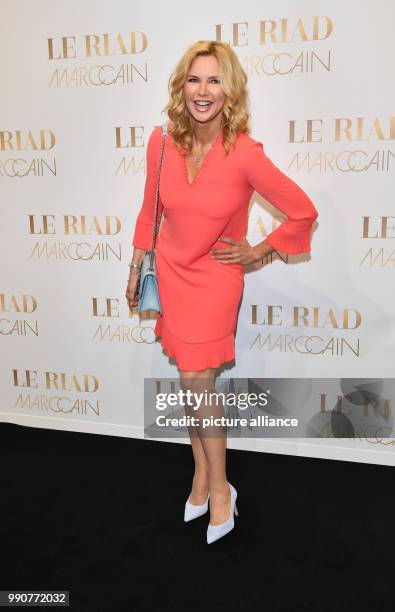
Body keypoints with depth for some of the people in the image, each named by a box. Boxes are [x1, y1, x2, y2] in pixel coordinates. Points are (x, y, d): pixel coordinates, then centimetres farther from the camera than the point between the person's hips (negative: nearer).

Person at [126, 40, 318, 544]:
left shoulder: (245, 154, -20)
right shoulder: (162, 143, -7)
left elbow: (303, 213, -12)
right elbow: (150, 211, 7)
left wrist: (257, 252, -5)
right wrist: (136, 270, 11)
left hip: (215, 276, -3)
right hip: (172, 272, 4)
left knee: (196, 380, -4)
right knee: (192, 380, 11)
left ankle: (217, 486, 18)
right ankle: (204, 474, 29)